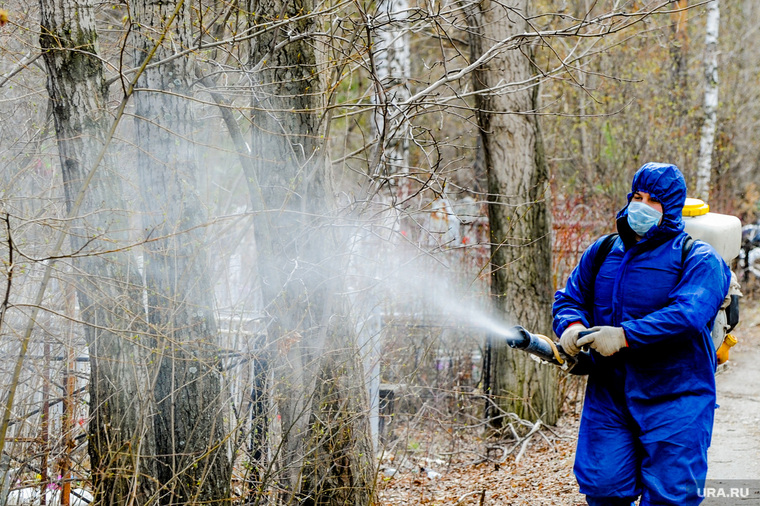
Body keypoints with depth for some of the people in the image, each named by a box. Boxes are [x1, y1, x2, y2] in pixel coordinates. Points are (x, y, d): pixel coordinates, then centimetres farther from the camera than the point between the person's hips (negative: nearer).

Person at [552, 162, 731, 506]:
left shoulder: (698, 259, -5)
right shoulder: (603, 252, 12)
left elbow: (688, 313, -21)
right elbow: (568, 299, 15)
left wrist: (624, 336, -27)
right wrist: (572, 326, -10)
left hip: (673, 399, -4)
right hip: (608, 395, 4)